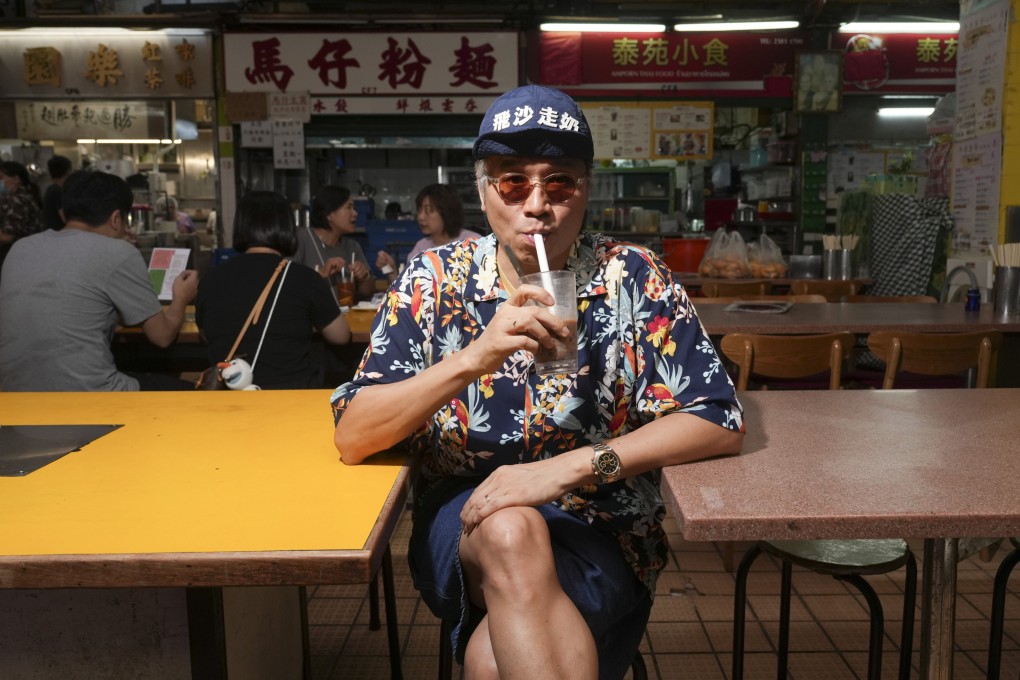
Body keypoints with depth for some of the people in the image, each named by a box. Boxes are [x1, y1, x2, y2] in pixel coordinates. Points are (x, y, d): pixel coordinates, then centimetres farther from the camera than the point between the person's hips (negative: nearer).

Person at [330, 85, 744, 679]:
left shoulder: (634, 279, -6)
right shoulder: (435, 280, -4)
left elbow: (722, 422, -11)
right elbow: (352, 438, -11)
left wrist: (569, 467, -22)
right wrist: (476, 357, -27)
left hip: (601, 527, -1)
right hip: (462, 524, 2)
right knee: (508, 530, -32)